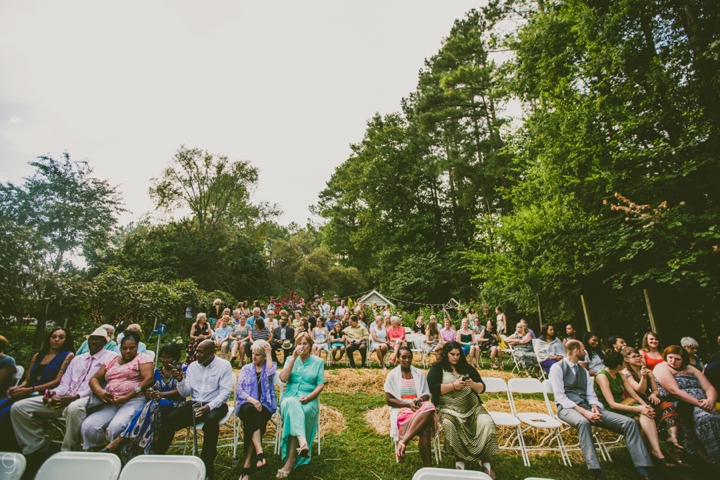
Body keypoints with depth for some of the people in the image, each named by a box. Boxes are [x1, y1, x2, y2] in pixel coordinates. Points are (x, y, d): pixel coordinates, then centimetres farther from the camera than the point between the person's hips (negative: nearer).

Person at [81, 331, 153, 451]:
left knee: (116, 427, -30)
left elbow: (148, 379, -8)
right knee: (87, 426, -19)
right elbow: (94, 378, 19)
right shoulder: (112, 361, 22)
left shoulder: (142, 358, 5)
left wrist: (127, 397, -14)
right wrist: (99, 391, -4)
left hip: (133, 401, -5)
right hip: (110, 403, 5)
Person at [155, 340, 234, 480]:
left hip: (215, 405, -5)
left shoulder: (224, 365, -5)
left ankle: (207, 466, -19)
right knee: (169, 419, -19)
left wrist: (209, 406, -24)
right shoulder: (192, 366, 10)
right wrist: (180, 380, -11)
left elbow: (225, 391, -11)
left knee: (211, 421, -35)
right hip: (194, 404, 5)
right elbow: (185, 394, 8)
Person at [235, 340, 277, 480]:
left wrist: (269, 353, -9)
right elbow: (238, 390, 4)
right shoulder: (246, 368, 15)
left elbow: (270, 372, -17)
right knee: (250, 410, -34)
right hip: (247, 404, 1)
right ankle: (259, 452, -41)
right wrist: (252, 400, -13)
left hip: (265, 405, -1)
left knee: (251, 417, -31)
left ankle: (247, 464, -24)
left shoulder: (271, 366, 10)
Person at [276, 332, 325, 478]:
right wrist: (294, 358, -11)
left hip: (309, 400, -1)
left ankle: (291, 460, -27)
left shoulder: (318, 362, 6)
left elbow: (321, 384, 1)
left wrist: (309, 397, -16)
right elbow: (283, 378, -6)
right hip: (290, 397, 1)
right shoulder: (291, 359, 10)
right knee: (292, 405, -36)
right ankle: (302, 443, -51)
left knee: (294, 412, -33)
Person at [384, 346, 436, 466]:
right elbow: (389, 400, -3)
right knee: (425, 429, -34)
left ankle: (403, 442, -37)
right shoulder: (392, 375, 2)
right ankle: (427, 467, -24)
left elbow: (426, 395, 12)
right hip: (401, 409, -3)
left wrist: (420, 400, -13)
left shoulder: (419, 373, 13)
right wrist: (408, 404, -16)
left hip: (419, 407, 3)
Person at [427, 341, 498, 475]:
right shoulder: (436, 369, 4)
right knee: (449, 425, -33)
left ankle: (485, 460, -7)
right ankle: (459, 460, -15)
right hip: (448, 408, -3)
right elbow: (434, 389, -10)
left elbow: (482, 388, 13)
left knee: (487, 423, -23)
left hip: (472, 406, 3)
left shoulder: (467, 368, 15)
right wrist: (453, 386, -17)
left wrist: (473, 385, -9)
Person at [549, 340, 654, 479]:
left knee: (629, 422, -9)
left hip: (587, 407, 7)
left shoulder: (584, 371, 22)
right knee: (583, 422, -41)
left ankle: (642, 468, -10)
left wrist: (594, 408, -8)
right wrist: (584, 412, -20)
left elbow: (591, 395, 15)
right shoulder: (557, 368, -3)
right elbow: (560, 396, -11)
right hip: (568, 408, -7)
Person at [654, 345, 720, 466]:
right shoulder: (661, 368, 1)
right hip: (680, 406, -6)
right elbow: (674, 391, -11)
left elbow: (710, 388, 11)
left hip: (702, 404, 6)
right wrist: (700, 404, -18)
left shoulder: (691, 370, 21)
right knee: (706, 417, -32)